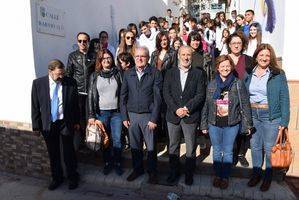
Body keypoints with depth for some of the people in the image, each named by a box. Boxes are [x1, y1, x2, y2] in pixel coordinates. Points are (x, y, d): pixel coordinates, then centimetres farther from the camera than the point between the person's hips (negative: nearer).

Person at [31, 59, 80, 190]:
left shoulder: (70, 82, -8)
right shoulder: (38, 83, -7)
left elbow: (75, 104, 0)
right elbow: (35, 106, -1)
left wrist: (77, 121, 3)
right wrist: (36, 125, 0)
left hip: (66, 123, -1)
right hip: (47, 124, 1)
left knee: (69, 152, 10)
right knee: (53, 154, 16)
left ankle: (72, 177, 32)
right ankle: (56, 178, 37)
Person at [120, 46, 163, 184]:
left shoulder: (155, 73, -4)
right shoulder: (128, 74, 6)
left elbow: (157, 97, -7)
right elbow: (123, 96, 7)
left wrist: (154, 119, -11)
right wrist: (124, 116, 1)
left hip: (148, 115, -3)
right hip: (132, 115, 3)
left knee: (151, 146, 7)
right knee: (134, 145, 13)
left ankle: (152, 172, 27)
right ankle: (137, 169, 33)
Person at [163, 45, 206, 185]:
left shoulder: (198, 73, 3)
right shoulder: (170, 73, 7)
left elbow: (200, 95, -4)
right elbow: (166, 93, -1)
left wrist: (187, 108, -15)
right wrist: (176, 109, -12)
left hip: (191, 116, -2)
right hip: (173, 115, 2)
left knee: (190, 148, 9)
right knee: (173, 146, 14)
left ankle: (189, 173, 28)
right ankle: (174, 171, 31)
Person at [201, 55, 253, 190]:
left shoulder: (238, 84, -4)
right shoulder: (211, 85, 2)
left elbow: (245, 105, -2)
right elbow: (206, 105, 5)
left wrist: (247, 124, -3)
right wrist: (204, 124, 5)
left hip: (231, 124, -2)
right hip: (214, 123, 2)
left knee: (227, 151, 10)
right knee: (216, 151, 14)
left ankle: (225, 177, 28)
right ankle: (217, 175, 31)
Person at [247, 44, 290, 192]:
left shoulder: (278, 74, -4)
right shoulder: (249, 74, 5)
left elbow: (284, 99, -6)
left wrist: (284, 121, -11)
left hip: (271, 116, -3)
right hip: (252, 115, 3)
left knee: (269, 148, 7)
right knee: (255, 146, 13)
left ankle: (268, 176, 27)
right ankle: (256, 173, 31)